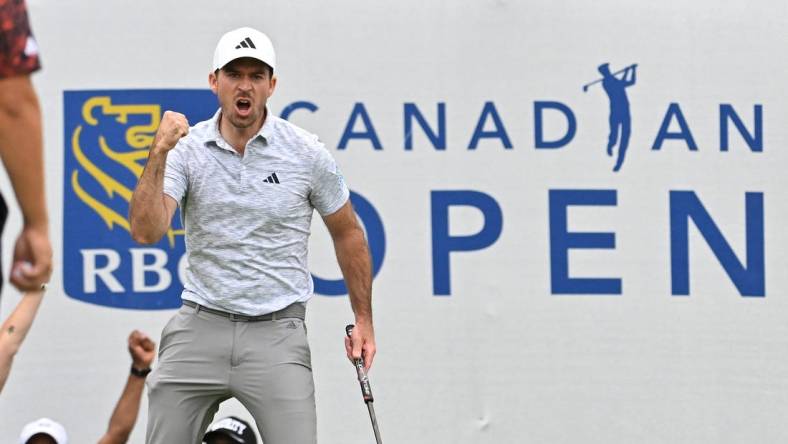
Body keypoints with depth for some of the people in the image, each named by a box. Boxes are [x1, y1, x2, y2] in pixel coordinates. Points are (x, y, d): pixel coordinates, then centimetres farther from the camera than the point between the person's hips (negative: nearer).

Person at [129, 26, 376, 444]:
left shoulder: (307, 153, -2)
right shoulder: (186, 149, -2)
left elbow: (348, 234, 11)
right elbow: (146, 232, -14)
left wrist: (363, 319, 11)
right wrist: (158, 154, -25)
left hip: (276, 334, -1)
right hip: (200, 327, 1)